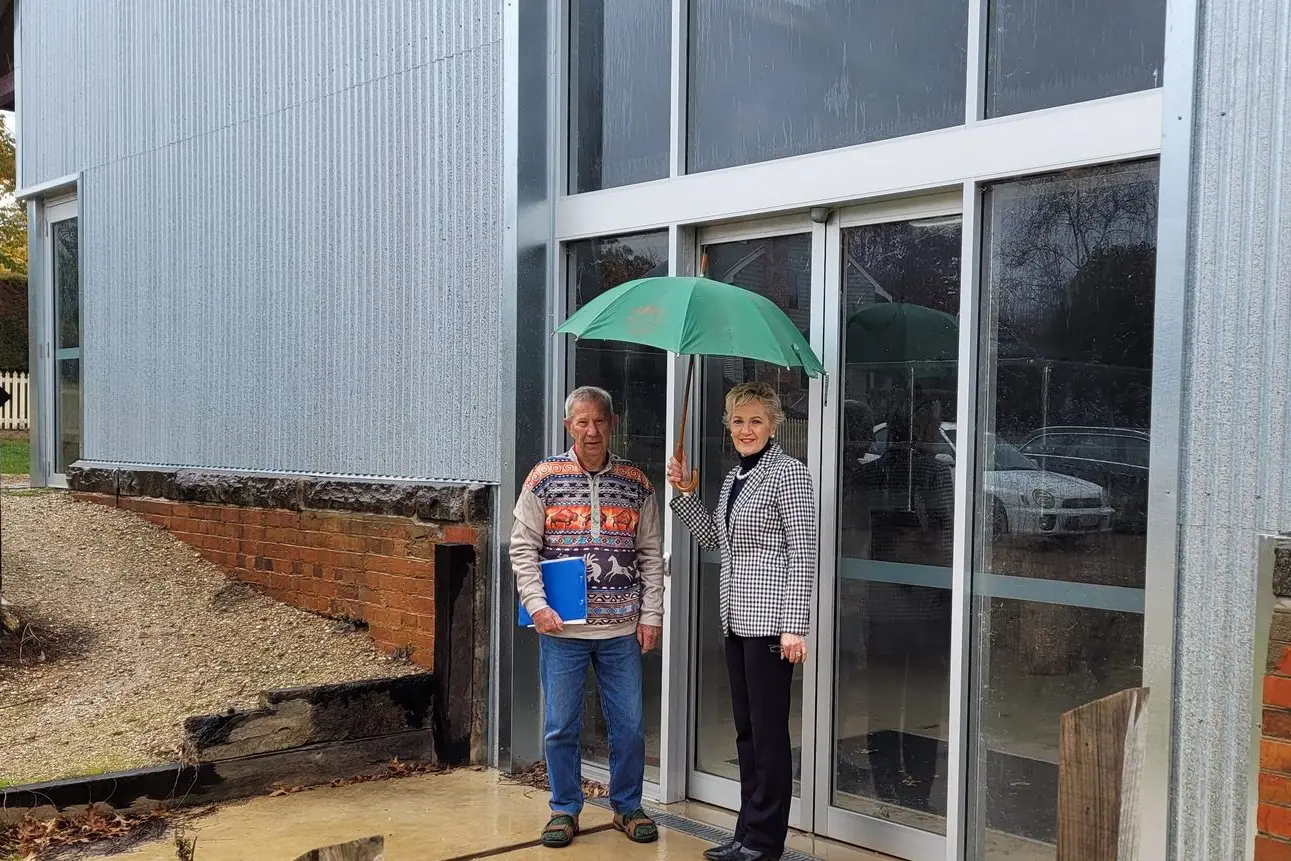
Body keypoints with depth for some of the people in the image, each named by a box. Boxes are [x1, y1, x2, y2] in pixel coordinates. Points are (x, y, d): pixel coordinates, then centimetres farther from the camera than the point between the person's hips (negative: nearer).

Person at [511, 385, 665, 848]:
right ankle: (565, 810, 24)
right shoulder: (544, 478, 0)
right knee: (560, 726, 7)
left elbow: (652, 554, 7)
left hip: (622, 629, 1)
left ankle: (627, 806, 26)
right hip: (562, 629, -1)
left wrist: (651, 614, 1)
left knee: (629, 724, 8)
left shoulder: (636, 482, 5)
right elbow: (523, 548, 0)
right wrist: (537, 605, -10)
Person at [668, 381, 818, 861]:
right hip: (736, 620, 9)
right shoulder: (734, 477, 14)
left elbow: (803, 554, -14)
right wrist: (684, 492, 11)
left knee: (768, 730, -1)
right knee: (746, 730, 14)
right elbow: (713, 539, 22)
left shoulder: (787, 473, -10)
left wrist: (794, 625, -19)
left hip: (771, 621, -9)